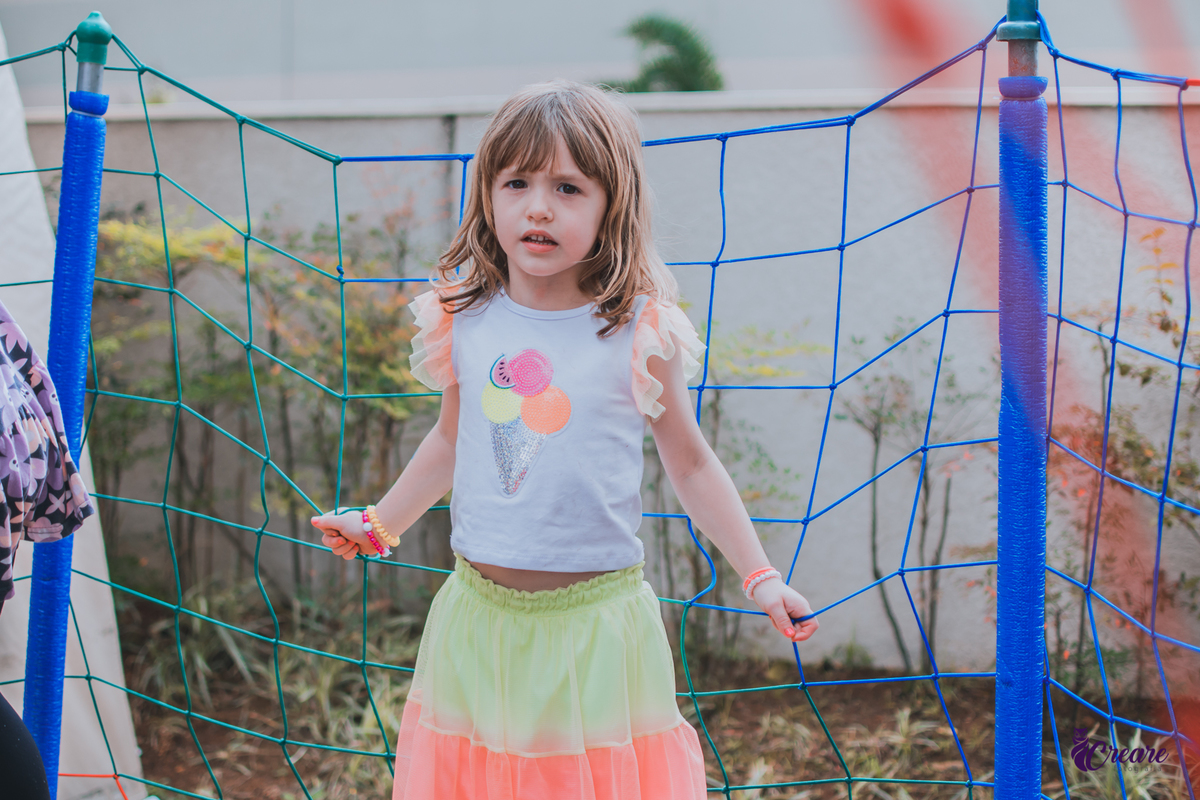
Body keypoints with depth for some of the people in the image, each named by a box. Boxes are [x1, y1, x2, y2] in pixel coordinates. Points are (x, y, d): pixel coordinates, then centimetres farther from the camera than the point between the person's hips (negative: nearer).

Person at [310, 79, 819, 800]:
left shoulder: (640, 333, -10)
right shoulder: (465, 318, -2)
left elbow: (690, 462, 1)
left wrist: (760, 576, -1)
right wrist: (380, 524, 21)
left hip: (597, 618, -2)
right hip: (481, 613, 3)